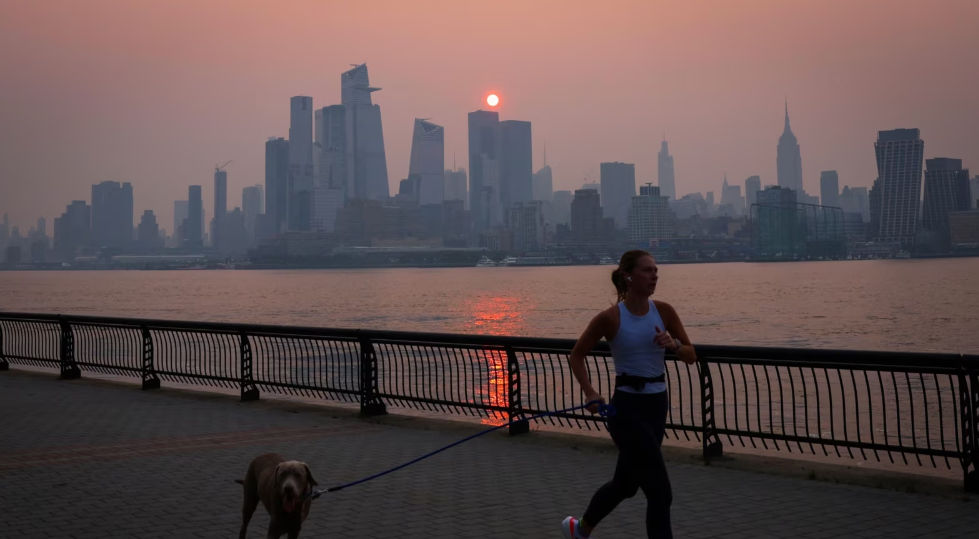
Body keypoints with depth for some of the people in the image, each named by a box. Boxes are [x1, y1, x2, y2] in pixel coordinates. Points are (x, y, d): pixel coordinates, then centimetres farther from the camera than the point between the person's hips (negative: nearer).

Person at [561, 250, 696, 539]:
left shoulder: (664, 311, 0)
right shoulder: (610, 318, -11)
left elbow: (691, 356, 5)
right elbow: (576, 356, 0)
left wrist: (674, 344, -16)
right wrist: (590, 393, -12)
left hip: (657, 405, 6)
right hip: (627, 408, -6)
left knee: (625, 484, 21)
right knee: (660, 493, -9)